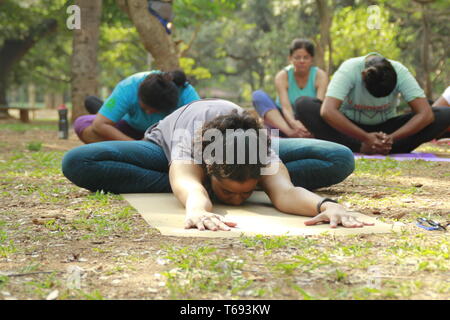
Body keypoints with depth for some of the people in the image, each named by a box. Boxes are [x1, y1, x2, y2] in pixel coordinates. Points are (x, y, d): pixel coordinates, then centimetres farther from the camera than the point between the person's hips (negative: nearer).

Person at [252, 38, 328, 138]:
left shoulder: (320, 76, -10)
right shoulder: (282, 76, -10)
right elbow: (286, 107, -24)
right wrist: (293, 123, -47)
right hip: (285, 122, 1)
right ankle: (290, 132, -44)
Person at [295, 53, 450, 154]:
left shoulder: (400, 72, -22)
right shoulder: (349, 69, -27)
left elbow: (426, 113, -27)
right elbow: (327, 111, -39)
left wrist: (391, 138, -39)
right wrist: (365, 138, -42)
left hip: (385, 128, 1)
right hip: (350, 127, -1)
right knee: (304, 105, -31)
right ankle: (360, 148, -32)